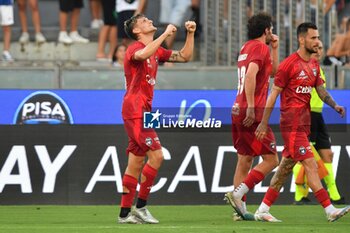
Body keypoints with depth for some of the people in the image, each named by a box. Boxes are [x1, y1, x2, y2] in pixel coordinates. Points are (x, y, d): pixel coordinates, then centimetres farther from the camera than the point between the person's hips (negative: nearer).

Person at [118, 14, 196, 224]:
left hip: (143, 111, 9)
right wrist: (165, 34, -30)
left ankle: (125, 213, 10)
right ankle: (141, 206, -11)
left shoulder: (156, 51, 18)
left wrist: (191, 34, 10)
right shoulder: (135, 48, -10)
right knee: (156, 155, -16)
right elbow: (142, 55, -35)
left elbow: (184, 56, 23)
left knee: (136, 163, 8)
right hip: (135, 110, -9)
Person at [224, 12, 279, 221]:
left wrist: (274, 48, 24)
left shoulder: (247, 47, 20)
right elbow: (250, 74, -25)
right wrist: (251, 107, -28)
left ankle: (241, 208, 6)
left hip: (239, 111, 9)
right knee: (271, 160, -6)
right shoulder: (260, 48, -8)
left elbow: (273, 72, 33)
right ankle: (237, 194, -17)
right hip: (252, 113, -9)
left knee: (245, 160, 9)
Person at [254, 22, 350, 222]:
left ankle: (263, 210, 17)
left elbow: (321, 90, 15)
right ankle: (330, 211, -16)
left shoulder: (314, 65, 13)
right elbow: (274, 93, -9)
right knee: (311, 165, -12)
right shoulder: (289, 64, -11)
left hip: (304, 125, 9)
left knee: (285, 168, 11)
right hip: (292, 124, -9)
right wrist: (264, 123, -10)